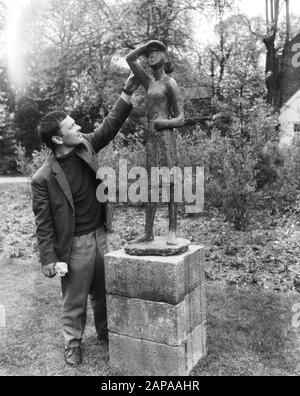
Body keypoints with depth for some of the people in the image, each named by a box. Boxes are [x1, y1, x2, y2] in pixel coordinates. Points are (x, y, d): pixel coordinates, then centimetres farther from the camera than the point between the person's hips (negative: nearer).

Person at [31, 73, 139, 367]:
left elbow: (110, 126, 6)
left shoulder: (86, 146, -3)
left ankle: (105, 331, 42)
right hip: (74, 244, -6)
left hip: (100, 235, 6)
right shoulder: (43, 178, -18)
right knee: (74, 298, 10)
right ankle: (72, 343, 31)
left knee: (103, 290, 21)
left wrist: (127, 93, -1)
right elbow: (44, 223, -13)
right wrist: (48, 258, -11)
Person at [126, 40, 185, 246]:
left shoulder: (170, 83, 0)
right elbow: (130, 59, 19)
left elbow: (181, 119, -3)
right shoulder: (149, 82, 17)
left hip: (166, 136, -6)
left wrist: (164, 122, -19)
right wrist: (147, 45, 15)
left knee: (170, 184, -5)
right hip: (151, 137, 6)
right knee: (151, 184, 6)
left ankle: (172, 231, 1)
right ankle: (148, 232, 10)